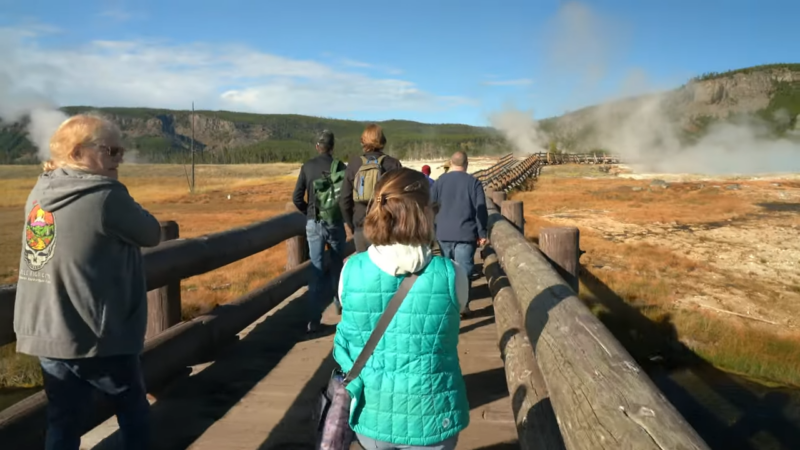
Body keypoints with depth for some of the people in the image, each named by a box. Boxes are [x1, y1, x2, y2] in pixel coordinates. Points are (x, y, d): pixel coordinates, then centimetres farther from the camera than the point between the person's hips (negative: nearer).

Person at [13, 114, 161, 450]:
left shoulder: (40, 192, 4)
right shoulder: (106, 196, -19)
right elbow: (152, 234, -6)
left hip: (46, 334, 7)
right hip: (97, 335, -7)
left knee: (63, 420, 16)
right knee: (134, 413, 15)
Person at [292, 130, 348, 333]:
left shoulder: (307, 166, -1)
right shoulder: (340, 166, -7)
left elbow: (297, 198, -2)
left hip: (314, 223, 1)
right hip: (335, 222, -1)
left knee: (317, 270, 3)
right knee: (336, 265, 19)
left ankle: (313, 319, -2)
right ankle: (339, 303, 35)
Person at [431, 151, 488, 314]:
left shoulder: (439, 181, 4)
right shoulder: (474, 182, -2)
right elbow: (481, 210, -5)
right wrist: (482, 233, 1)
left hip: (443, 233, 3)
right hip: (465, 233, -3)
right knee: (464, 270, 1)